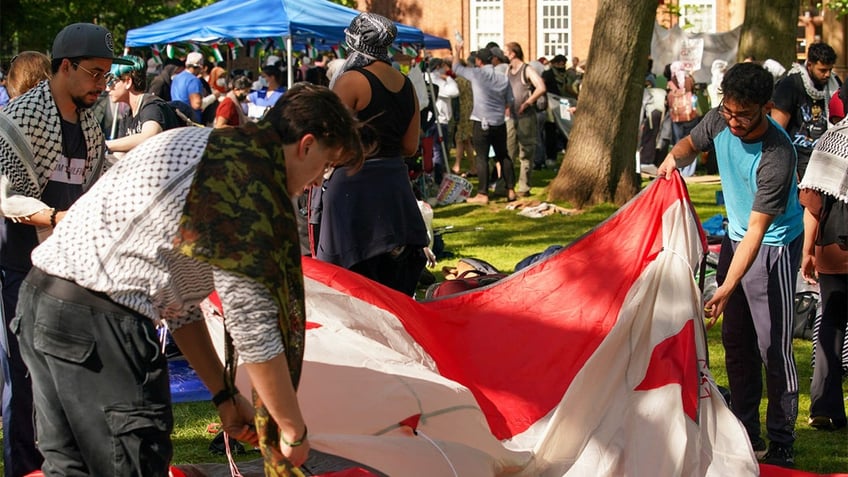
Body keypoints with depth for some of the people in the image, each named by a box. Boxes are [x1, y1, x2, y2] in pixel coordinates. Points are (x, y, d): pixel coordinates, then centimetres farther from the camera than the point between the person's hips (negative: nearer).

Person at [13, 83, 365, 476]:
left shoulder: (195, 144, 21)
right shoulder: (250, 181, -10)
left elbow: (177, 297, 24)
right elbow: (251, 322, -12)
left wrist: (224, 395, 25)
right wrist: (293, 430, -2)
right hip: (96, 321, -10)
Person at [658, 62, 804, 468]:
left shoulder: (777, 156, -32)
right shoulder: (720, 121, -12)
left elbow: (758, 230, -33)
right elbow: (691, 144, 12)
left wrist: (727, 288, -37)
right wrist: (674, 158, -13)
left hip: (773, 247, -8)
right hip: (735, 237, 8)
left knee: (773, 346, -9)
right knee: (736, 341, 12)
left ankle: (781, 446, -1)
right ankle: (746, 434, 22)